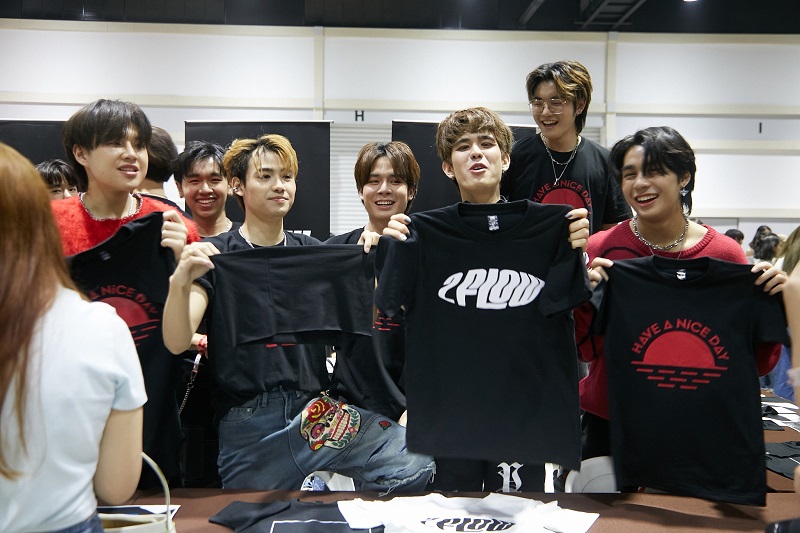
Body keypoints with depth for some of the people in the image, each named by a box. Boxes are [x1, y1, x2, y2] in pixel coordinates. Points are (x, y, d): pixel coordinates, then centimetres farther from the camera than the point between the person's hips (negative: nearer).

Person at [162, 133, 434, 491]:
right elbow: (176, 342, -12)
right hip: (248, 431, -2)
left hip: (316, 408, 2)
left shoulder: (312, 252, 11)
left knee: (418, 459, -16)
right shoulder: (214, 256, 0)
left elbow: (360, 324, 3)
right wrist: (180, 282, -31)